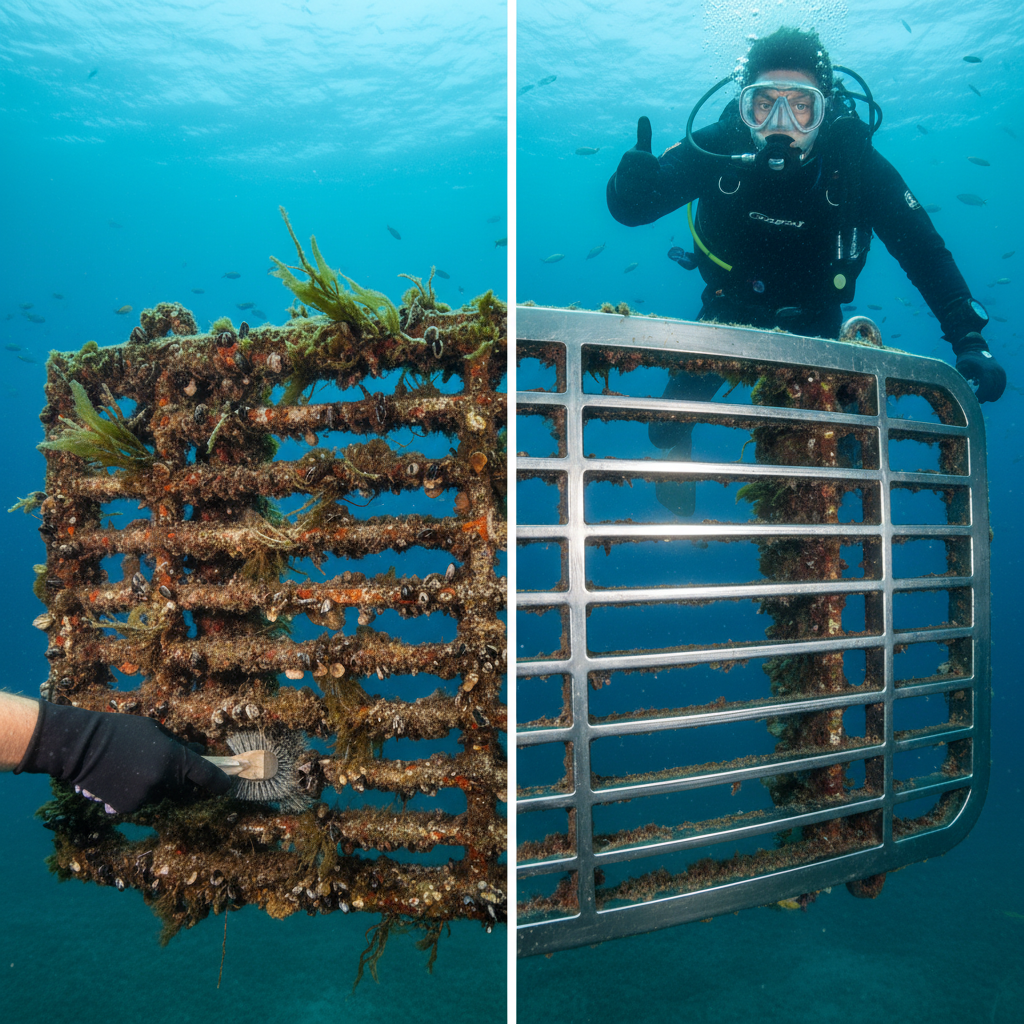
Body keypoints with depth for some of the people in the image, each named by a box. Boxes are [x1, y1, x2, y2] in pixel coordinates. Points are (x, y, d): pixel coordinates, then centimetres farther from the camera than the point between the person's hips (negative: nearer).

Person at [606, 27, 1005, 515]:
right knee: (667, 425, -5)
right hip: (729, 307, 0)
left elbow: (921, 246, -22)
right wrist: (634, 177, -50)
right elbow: (629, 208, -24)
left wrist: (968, 338, -34)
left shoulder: (855, 161, -25)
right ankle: (681, 459, 33)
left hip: (809, 322, 0)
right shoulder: (717, 147, -25)